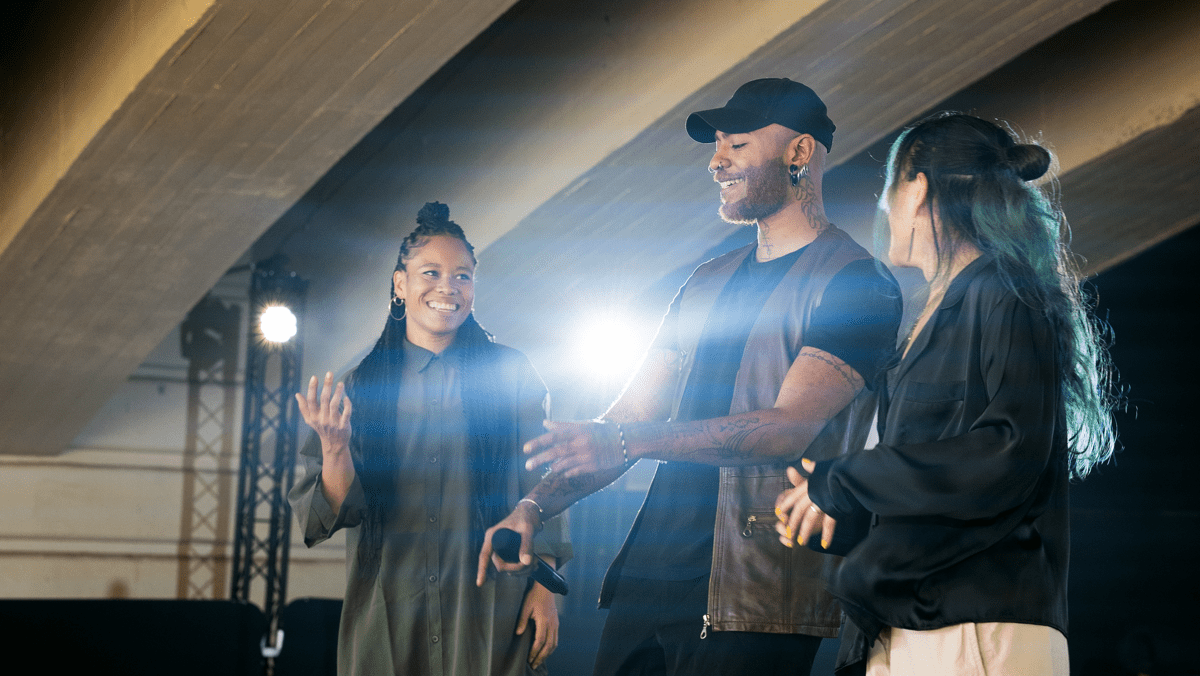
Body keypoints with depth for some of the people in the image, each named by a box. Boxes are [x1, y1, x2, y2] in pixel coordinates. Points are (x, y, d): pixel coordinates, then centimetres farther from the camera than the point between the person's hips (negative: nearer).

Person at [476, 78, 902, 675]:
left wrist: (627, 442, -25)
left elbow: (789, 427, -18)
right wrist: (536, 505, 3)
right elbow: (632, 413, 18)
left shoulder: (857, 283, -5)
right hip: (650, 579, 7)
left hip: (753, 600, -7)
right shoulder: (708, 283, 20)